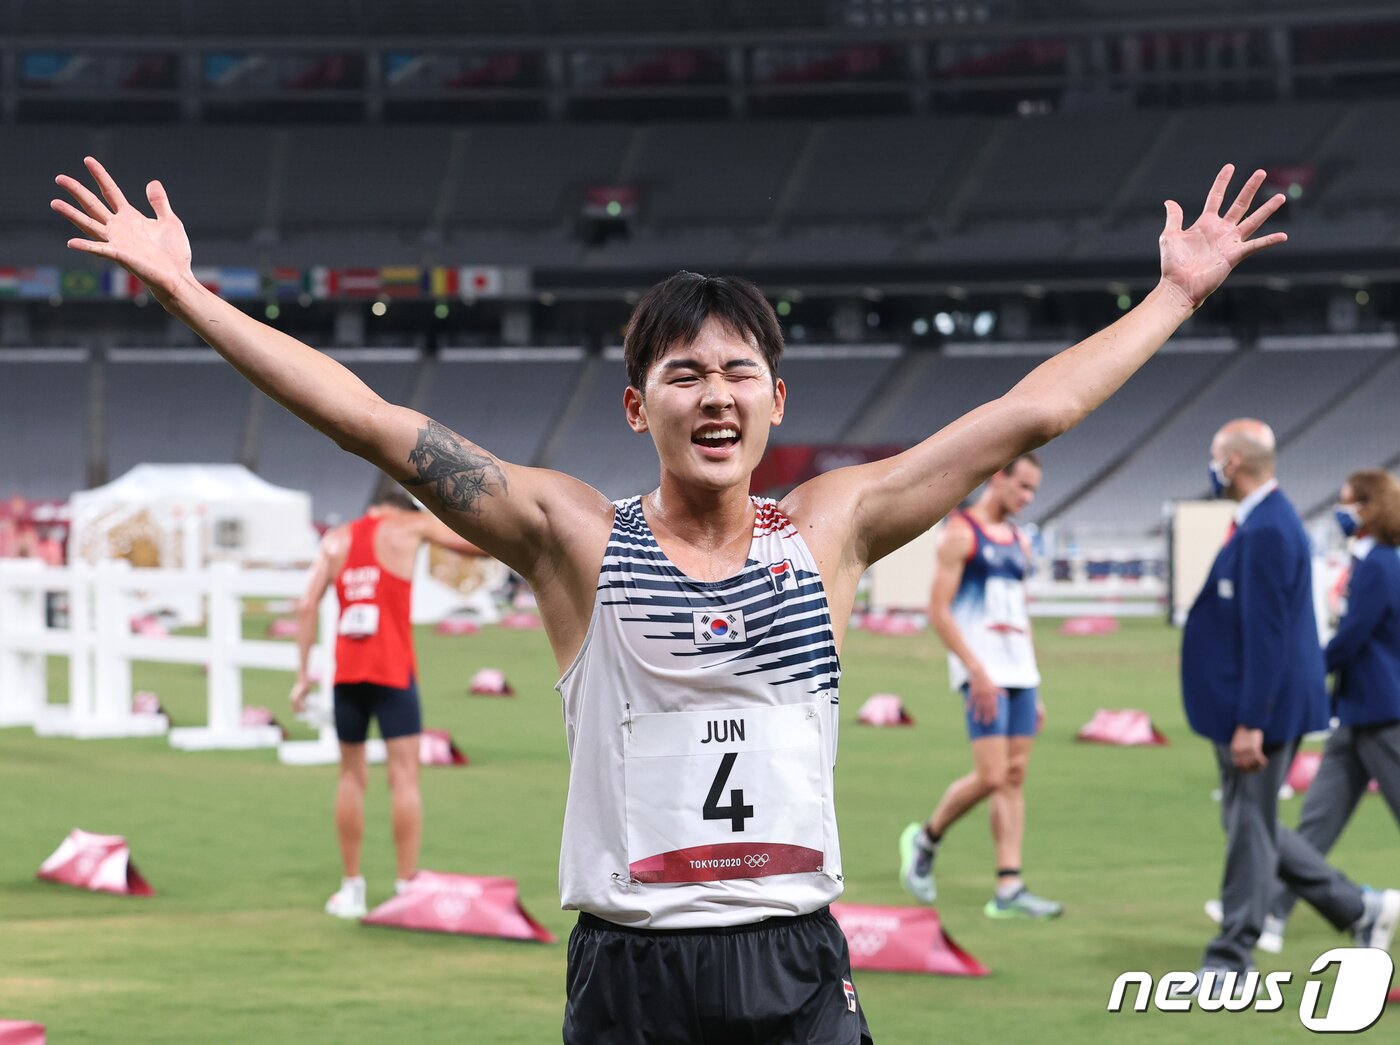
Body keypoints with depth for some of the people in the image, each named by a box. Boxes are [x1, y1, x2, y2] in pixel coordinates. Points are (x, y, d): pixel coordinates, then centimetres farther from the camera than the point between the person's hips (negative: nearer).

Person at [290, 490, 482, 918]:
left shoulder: (336, 539, 14)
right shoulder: (409, 526, 4)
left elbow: (307, 605, 6)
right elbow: (479, 545, 4)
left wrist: (303, 674, 7)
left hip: (347, 672, 4)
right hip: (393, 672, -4)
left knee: (352, 776, 12)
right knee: (404, 775, -4)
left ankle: (352, 889, 13)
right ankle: (407, 887, -9)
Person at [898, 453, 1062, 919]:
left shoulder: (1018, 542, 17)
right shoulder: (960, 534, -6)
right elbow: (938, 610, -11)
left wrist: (1034, 689, 17)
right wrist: (977, 671, -19)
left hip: (1020, 671, 7)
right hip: (982, 672, -7)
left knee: (1015, 778, 1)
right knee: (991, 777, -13)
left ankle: (1009, 890, -1)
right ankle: (925, 839, 12)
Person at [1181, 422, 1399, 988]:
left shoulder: (1266, 532, -19)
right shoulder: (1266, 522, 13)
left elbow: (1266, 634, -23)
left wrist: (1250, 724, -24)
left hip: (1261, 707, -10)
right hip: (1248, 707, 10)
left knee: (1250, 828, -1)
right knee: (1251, 827, 16)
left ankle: (1230, 961, 6)